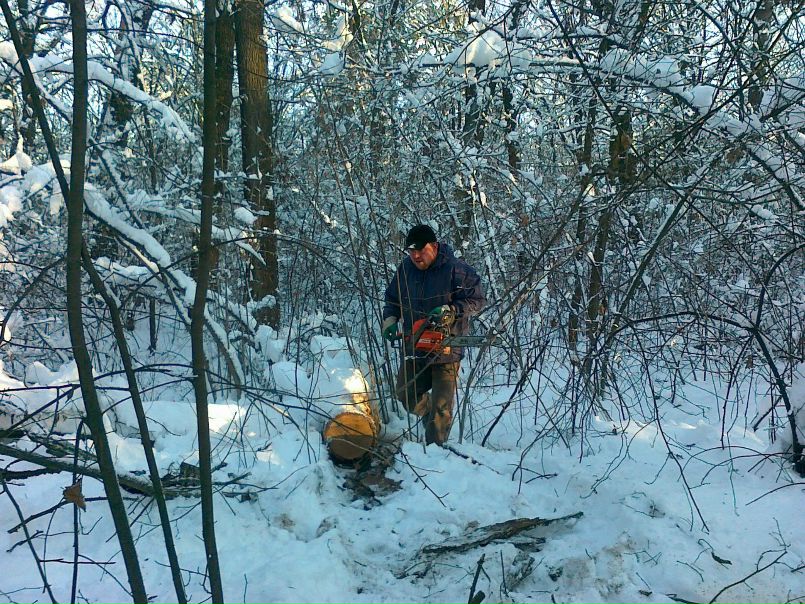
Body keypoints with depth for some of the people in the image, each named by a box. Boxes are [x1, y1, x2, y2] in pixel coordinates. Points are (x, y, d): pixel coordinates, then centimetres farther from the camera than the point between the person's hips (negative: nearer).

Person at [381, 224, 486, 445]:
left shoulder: (456, 269, -15)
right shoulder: (405, 268, 2)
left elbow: (477, 299, -12)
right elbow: (392, 298, 16)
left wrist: (451, 311, -25)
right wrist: (390, 319, -2)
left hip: (446, 348, -6)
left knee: (441, 405, -1)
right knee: (405, 394, 17)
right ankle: (429, 416, 43)